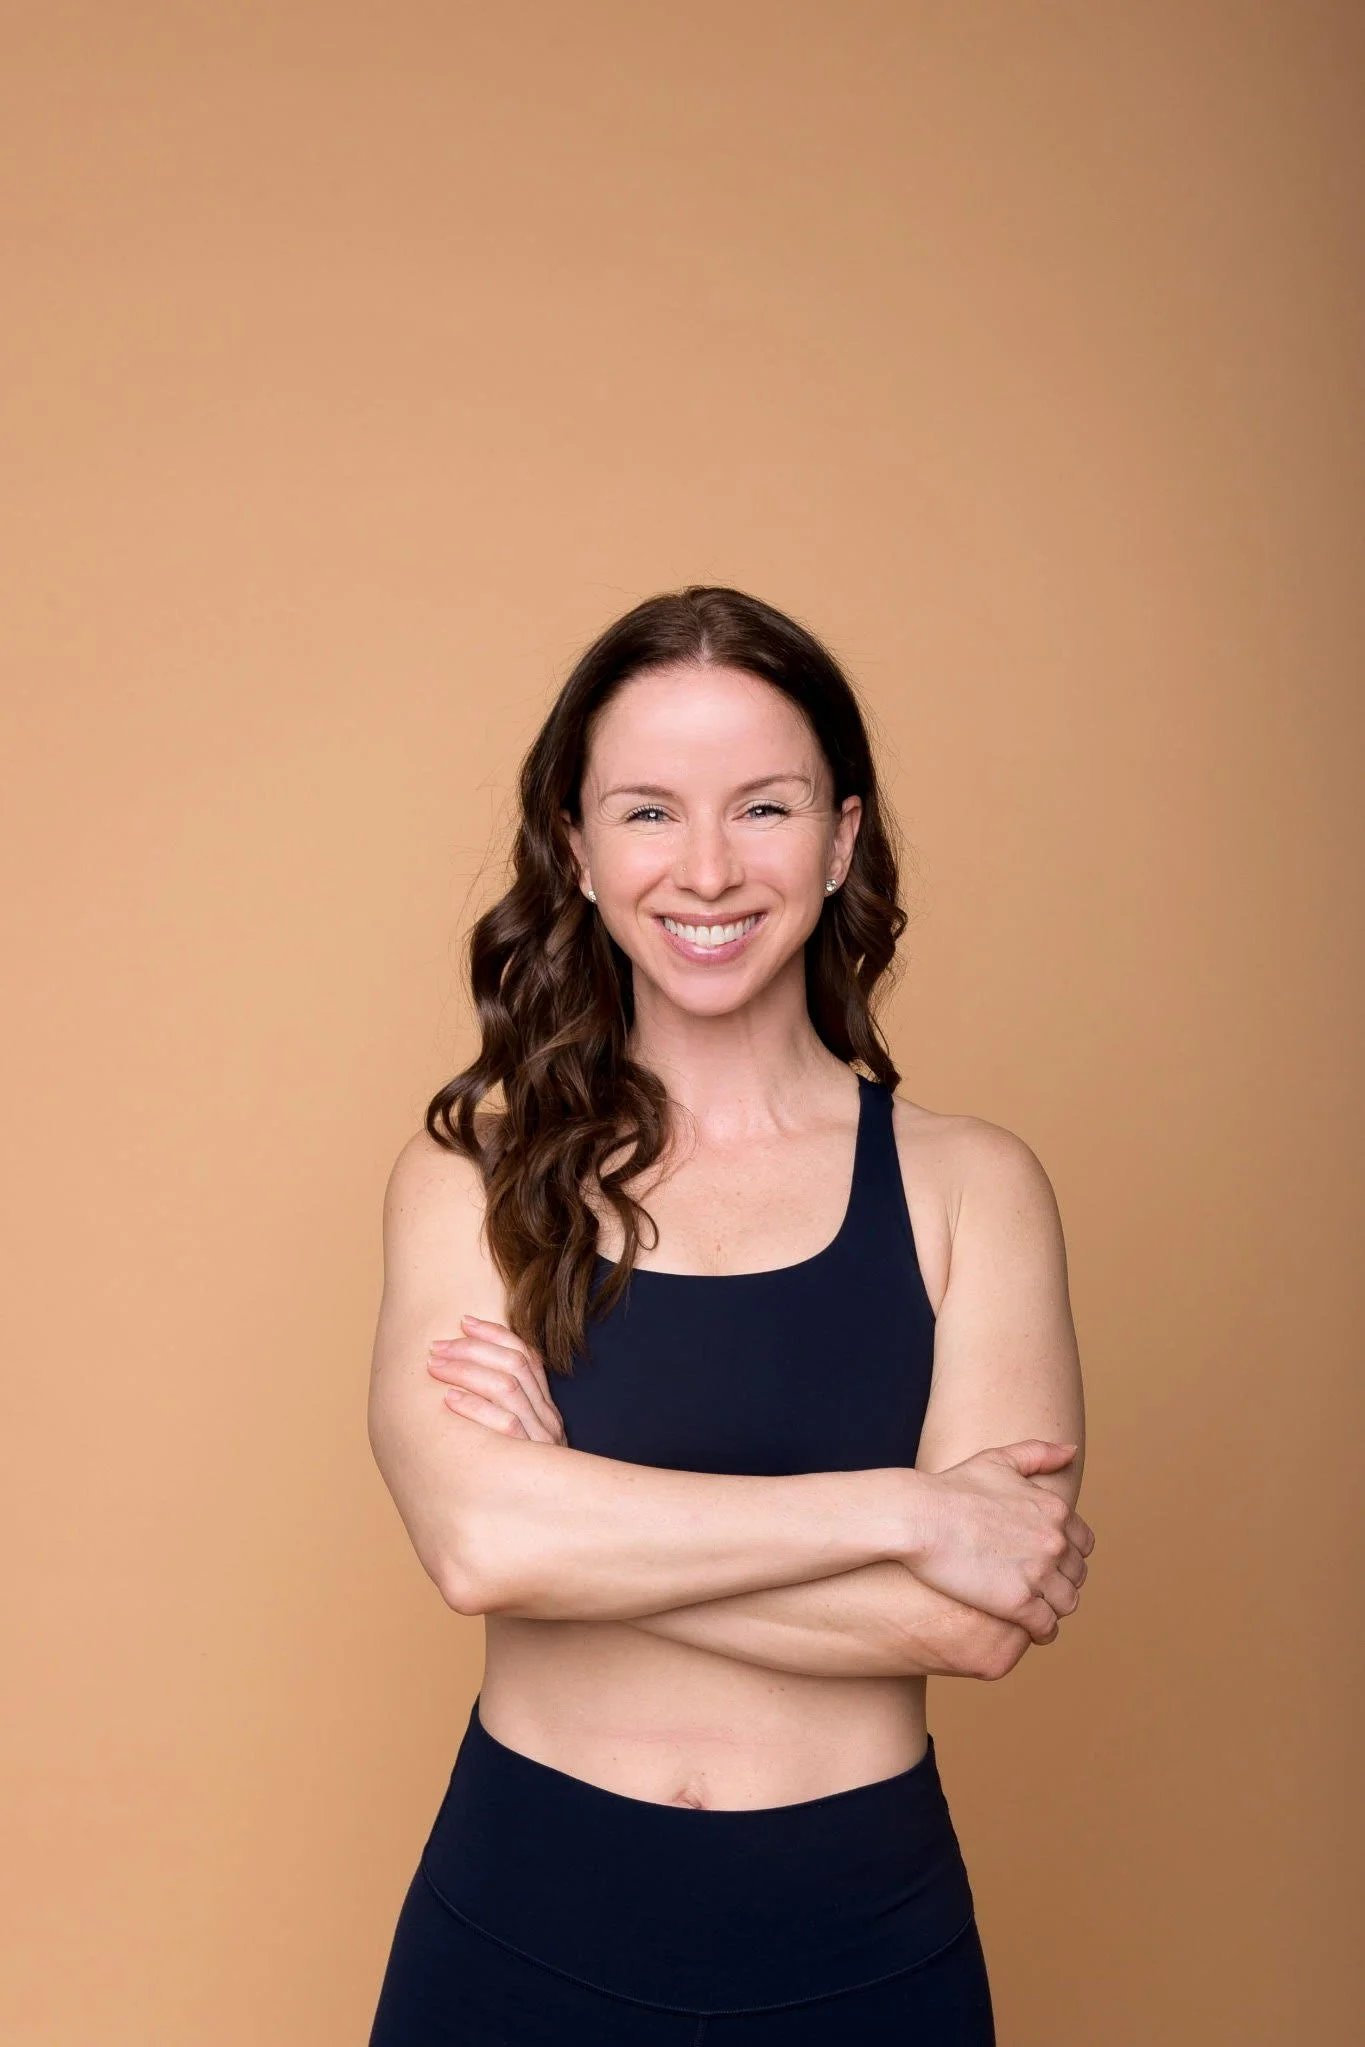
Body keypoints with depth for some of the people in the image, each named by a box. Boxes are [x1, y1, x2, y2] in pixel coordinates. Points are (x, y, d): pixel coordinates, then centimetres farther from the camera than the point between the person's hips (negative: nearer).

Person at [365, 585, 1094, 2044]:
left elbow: (982, 1621, -16)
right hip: (521, 1924, 0)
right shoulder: (475, 1169, -5)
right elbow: (474, 1536, -20)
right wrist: (896, 1512, -19)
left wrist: (579, 1518, -16)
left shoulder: (969, 1185, -6)